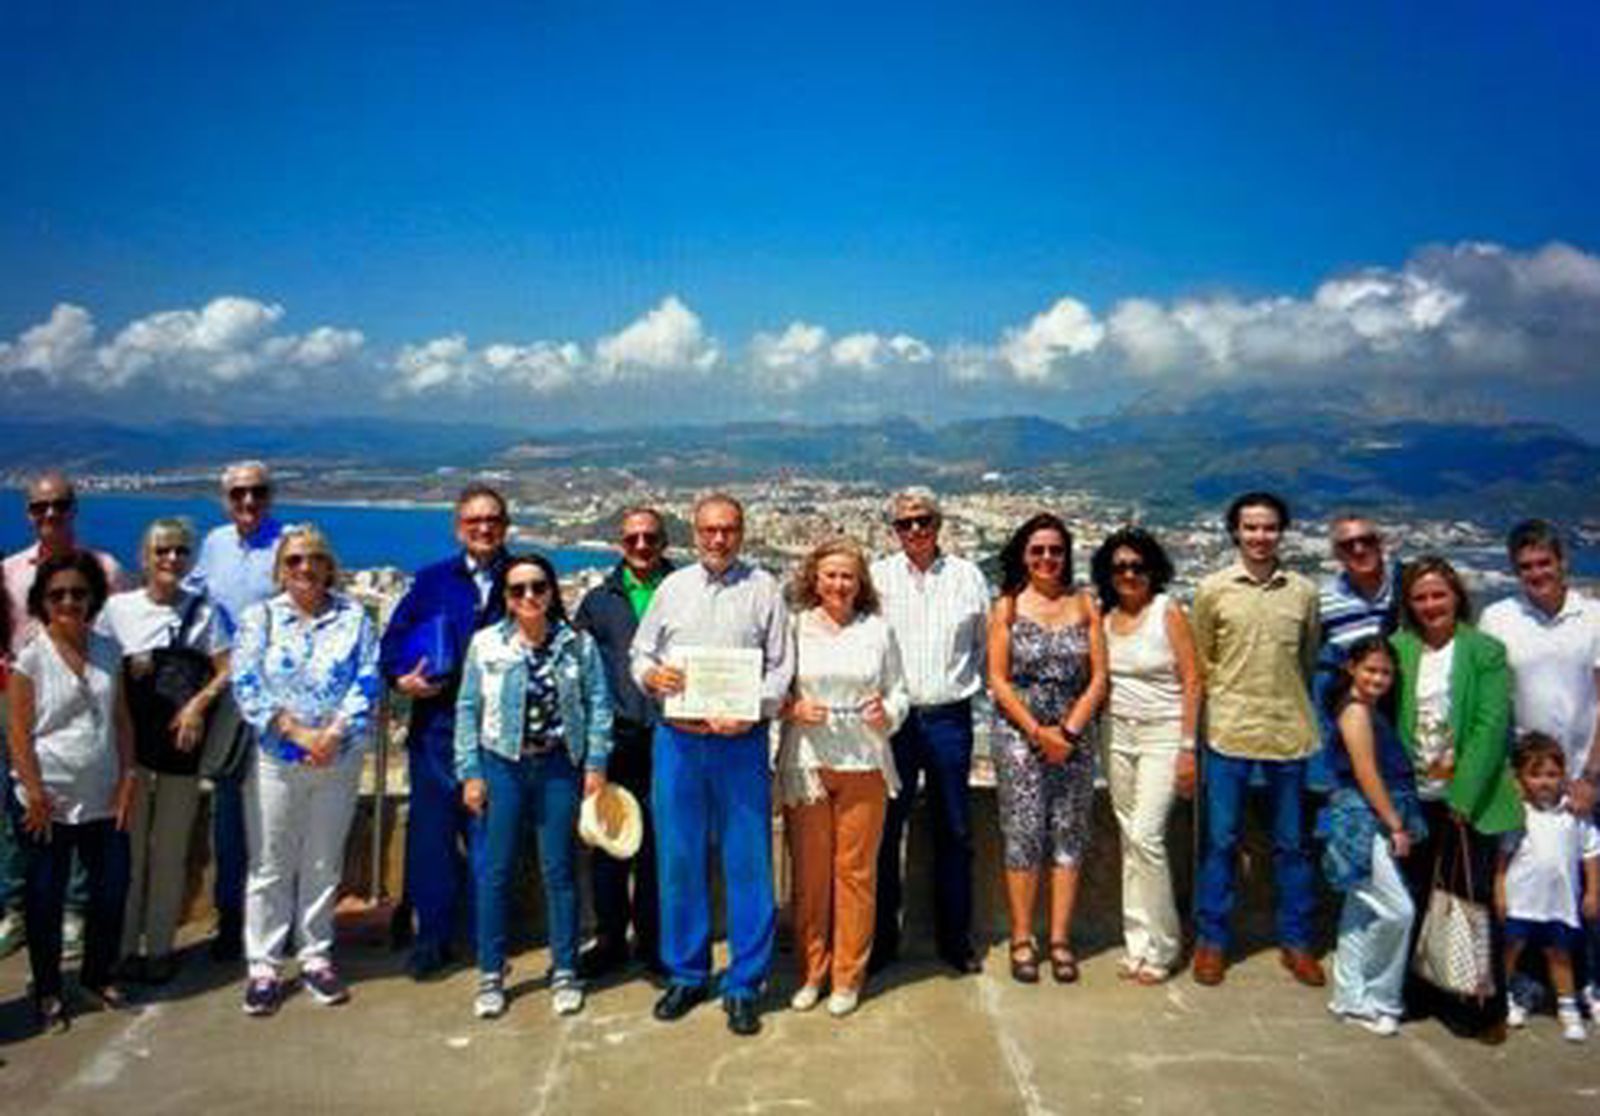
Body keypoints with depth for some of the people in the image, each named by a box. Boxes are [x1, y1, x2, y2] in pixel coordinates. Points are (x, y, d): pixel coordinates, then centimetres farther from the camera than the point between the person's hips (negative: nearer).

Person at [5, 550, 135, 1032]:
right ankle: (47, 991, 24)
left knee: (112, 888, 10)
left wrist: (127, 778, 1)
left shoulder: (108, 650, 3)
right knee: (46, 897, 8)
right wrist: (36, 796, -12)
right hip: (49, 802, -4)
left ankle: (99, 974, 30)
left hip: (102, 799, 4)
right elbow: (18, 732, -9)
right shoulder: (30, 658, -9)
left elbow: (121, 720, 6)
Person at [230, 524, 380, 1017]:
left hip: (339, 758, 1)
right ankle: (263, 966, 14)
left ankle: (316, 957, 23)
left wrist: (333, 734, -15)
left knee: (324, 863, 11)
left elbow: (367, 683, -3)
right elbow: (246, 685, -7)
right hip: (274, 759, -1)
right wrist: (297, 733, -16)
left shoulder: (354, 618, 5)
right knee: (270, 865, 4)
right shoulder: (260, 617, 3)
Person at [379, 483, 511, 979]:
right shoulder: (432, 579, 8)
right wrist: (400, 678, -10)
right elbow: (393, 639, 8)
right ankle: (433, 935, 14)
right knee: (432, 828, 2)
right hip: (438, 724, 1)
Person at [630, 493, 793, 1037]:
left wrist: (750, 711, -15)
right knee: (678, 860, 8)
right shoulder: (673, 587, 11)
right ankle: (686, 975, 23)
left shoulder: (763, 588, 4)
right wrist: (652, 674, -8)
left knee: (748, 863, 0)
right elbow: (639, 652, 14)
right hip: (677, 740, 2)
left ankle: (743, 985, 13)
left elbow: (781, 667, 0)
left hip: (740, 742, -2)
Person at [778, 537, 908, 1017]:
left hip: (863, 764, 1)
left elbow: (899, 693, 12)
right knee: (809, 871, 5)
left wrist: (886, 714, -9)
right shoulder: (794, 627, 4)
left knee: (855, 870, 4)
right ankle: (810, 972, 21)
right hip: (805, 764, -1)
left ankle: (848, 976, 19)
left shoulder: (878, 630, 8)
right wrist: (793, 709, -13)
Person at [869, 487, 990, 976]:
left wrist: (968, 686, 6)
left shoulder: (968, 577, 5)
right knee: (885, 831, 4)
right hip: (893, 717, -1)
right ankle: (881, 939, 17)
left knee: (954, 833, 9)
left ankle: (955, 940, 23)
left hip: (950, 718, 1)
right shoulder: (876, 577, 2)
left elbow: (987, 644, 12)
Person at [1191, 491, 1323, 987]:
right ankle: (1211, 940, 17)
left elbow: (1309, 661, 14)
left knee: (1292, 843, 11)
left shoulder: (1304, 592, 5)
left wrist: (1300, 710, 12)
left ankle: (1295, 941, 24)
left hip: (1289, 732, 2)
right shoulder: (1213, 589, 0)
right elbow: (1200, 663, 5)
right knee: (1221, 840, 5)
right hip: (1229, 731, -2)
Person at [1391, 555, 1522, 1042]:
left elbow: (1491, 726, -9)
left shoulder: (1486, 651, -4)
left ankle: (1484, 1008, 16)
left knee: (1473, 902, 2)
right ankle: (1421, 994, 24)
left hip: (1470, 801, -3)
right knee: (1418, 899, 9)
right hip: (1416, 800, 3)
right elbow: (1387, 722, 3)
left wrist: (1462, 798, -13)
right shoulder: (1398, 649, 3)